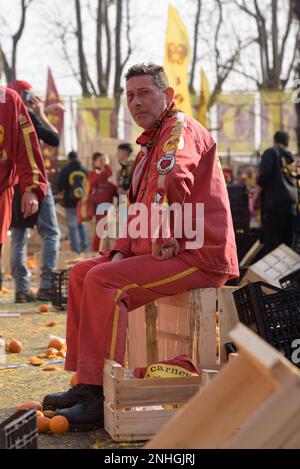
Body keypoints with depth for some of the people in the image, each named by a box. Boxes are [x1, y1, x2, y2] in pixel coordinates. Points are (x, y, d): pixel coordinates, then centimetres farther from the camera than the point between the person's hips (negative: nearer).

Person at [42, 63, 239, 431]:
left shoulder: (180, 129, -10)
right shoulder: (150, 144, 23)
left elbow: (172, 180, -32)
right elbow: (139, 208, 27)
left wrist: (166, 241, -24)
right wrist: (121, 251, 10)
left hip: (198, 256, -11)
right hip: (166, 256, 11)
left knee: (104, 281, -24)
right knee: (82, 274, 9)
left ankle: (101, 398, -24)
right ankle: (85, 383, 5)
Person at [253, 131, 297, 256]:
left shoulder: (271, 153, 2)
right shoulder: (291, 157, 21)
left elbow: (265, 175, -10)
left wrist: (255, 197, -3)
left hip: (274, 203, -6)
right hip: (292, 204, 6)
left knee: (271, 242, -10)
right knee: (287, 243, 8)